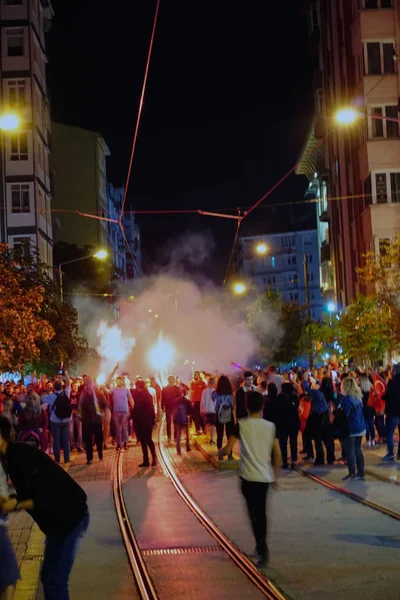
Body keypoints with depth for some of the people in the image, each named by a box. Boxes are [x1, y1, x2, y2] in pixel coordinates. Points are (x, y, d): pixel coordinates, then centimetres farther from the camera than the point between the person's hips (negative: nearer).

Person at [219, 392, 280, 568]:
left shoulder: (241, 425, -7)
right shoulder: (270, 426, 3)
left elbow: (227, 450, -10)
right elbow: (277, 454, 4)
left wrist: (219, 452, 12)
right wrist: (275, 474, 17)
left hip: (249, 476, -3)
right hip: (265, 476, 4)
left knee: (255, 514, 2)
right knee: (261, 513, 16)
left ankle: (262, 549, -10)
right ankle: (261, 548, 25)